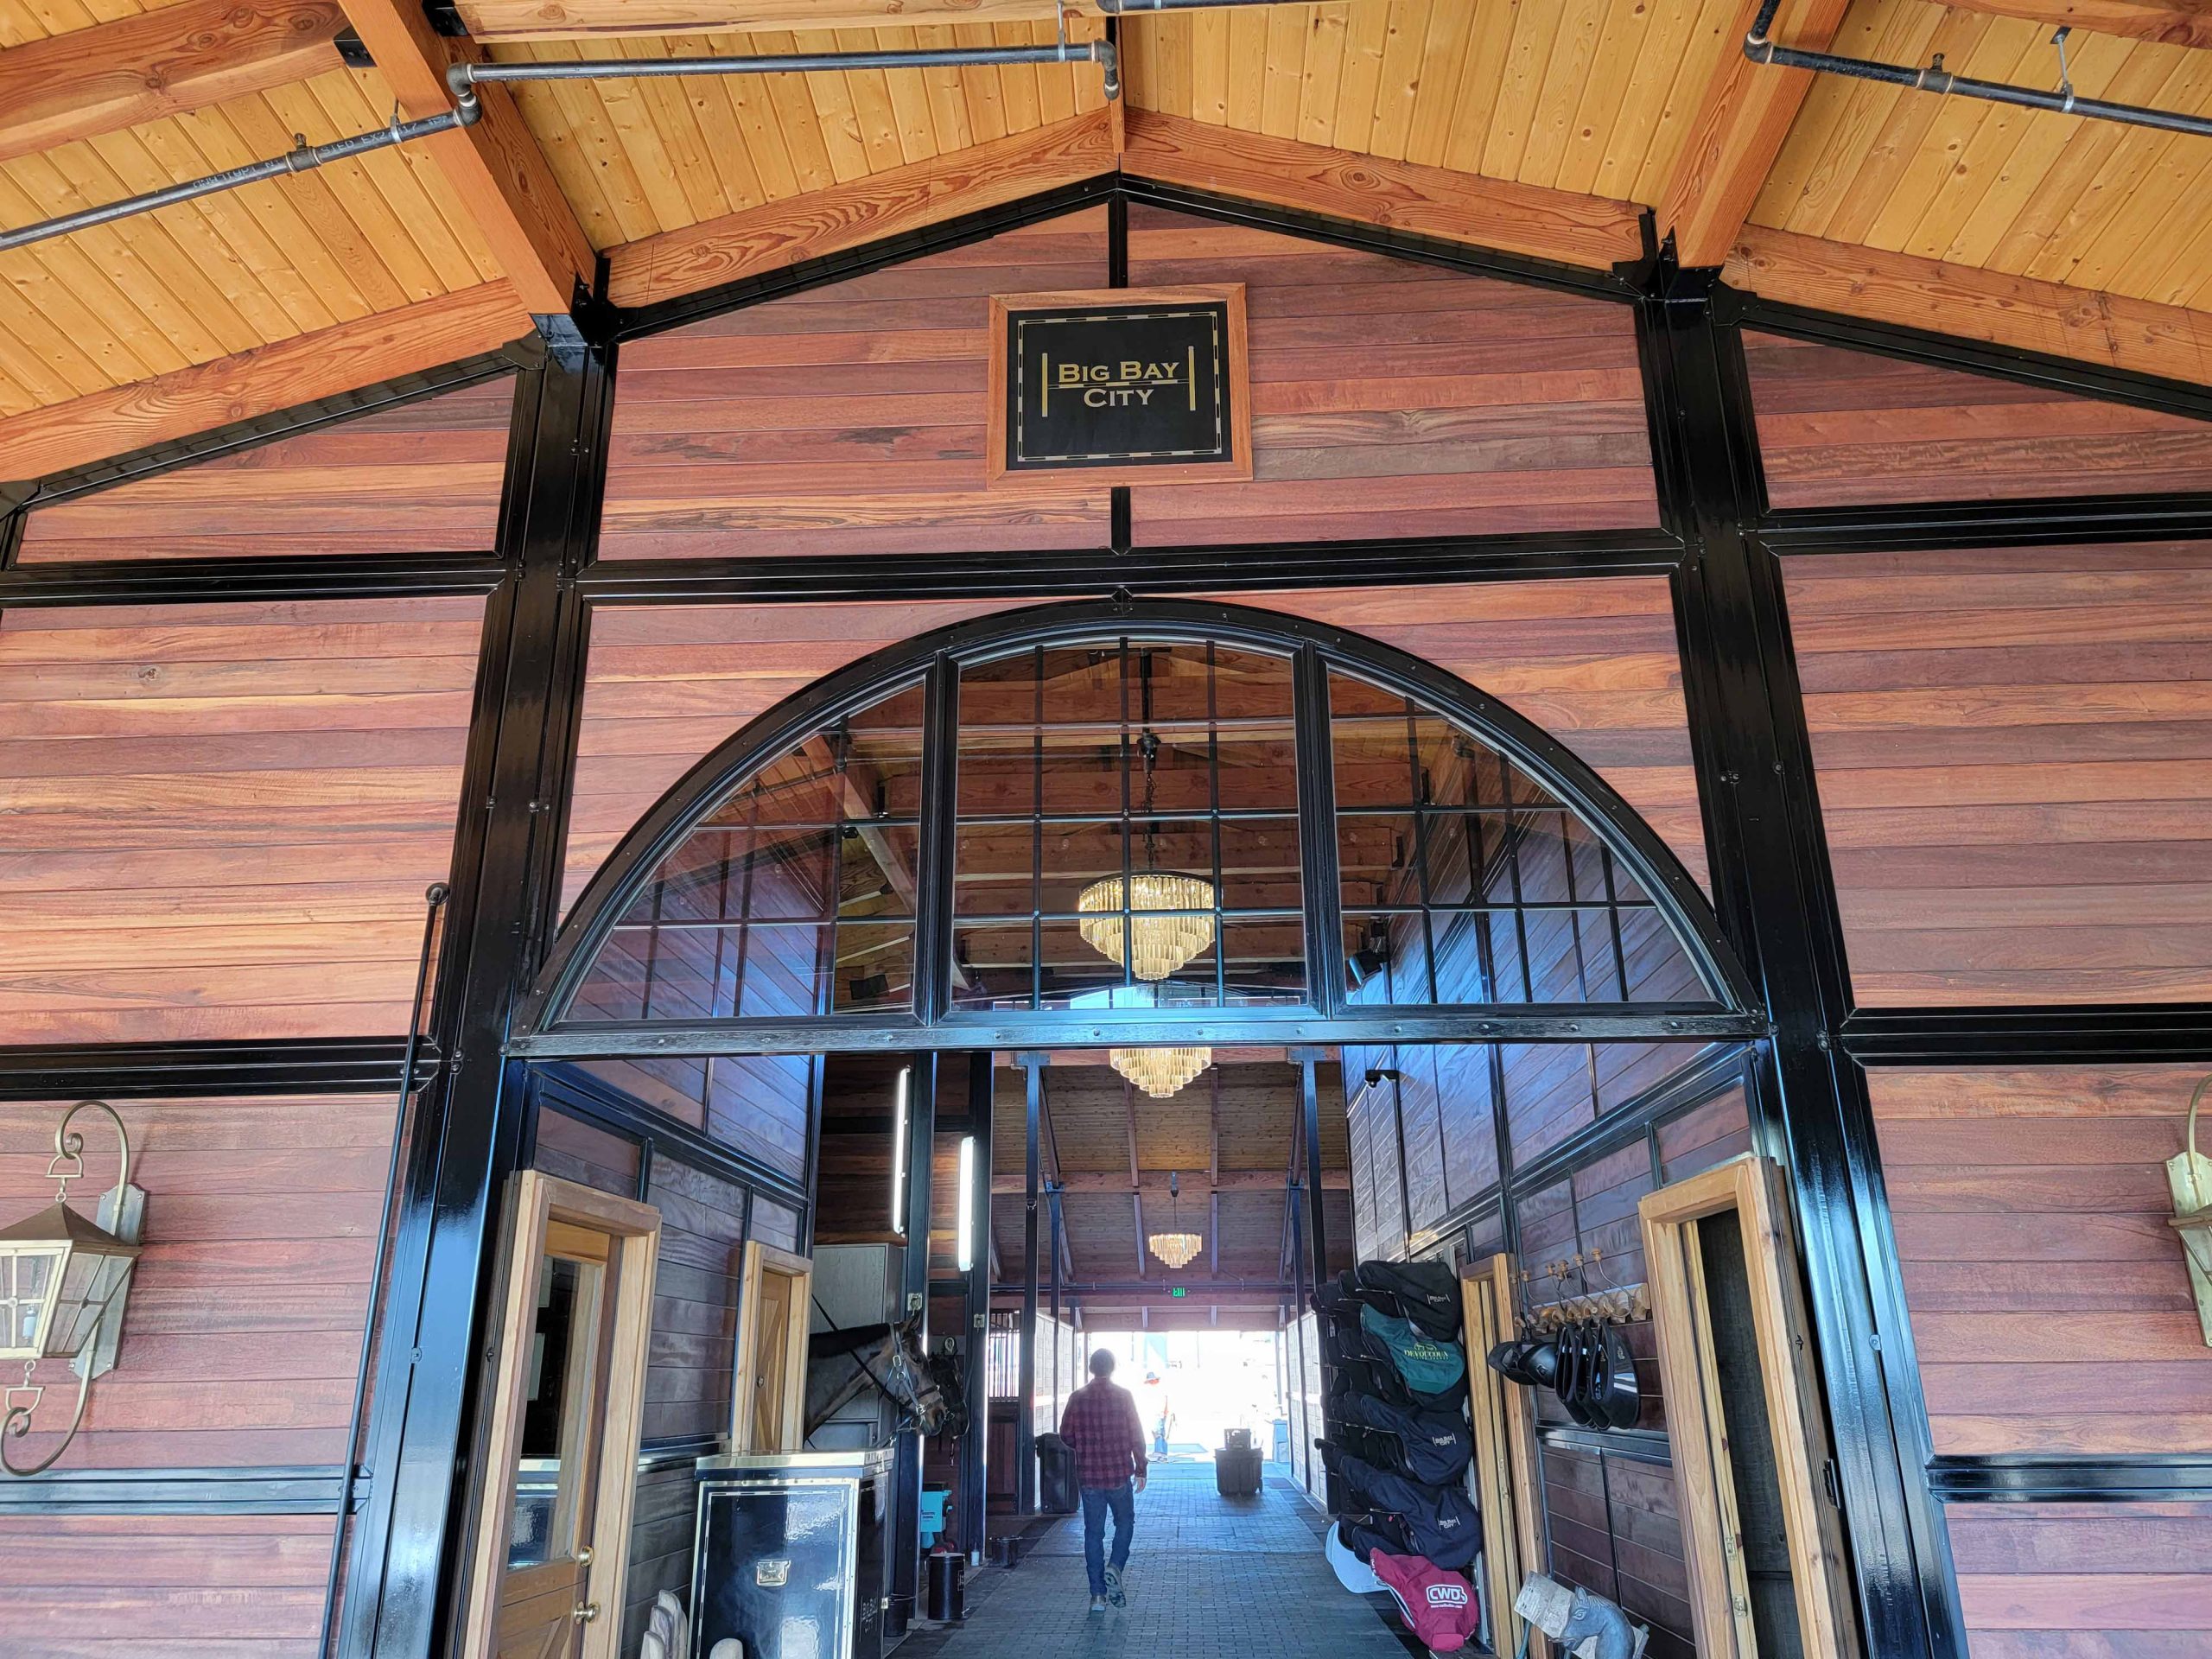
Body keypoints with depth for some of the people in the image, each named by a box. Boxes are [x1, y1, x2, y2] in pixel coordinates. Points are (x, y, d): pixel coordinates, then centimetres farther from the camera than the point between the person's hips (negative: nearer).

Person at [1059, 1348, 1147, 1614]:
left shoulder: (1077, 1398, -1)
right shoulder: (1123, 1396, -5)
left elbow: (1066, 1434, 2)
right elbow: (1136, 1435, -5)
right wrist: (1140, 1469, 2)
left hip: (1088, 1475, 1)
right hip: (1119, 1473, -1)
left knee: (1093, 1532, 8)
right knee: (1125, 1521, 18)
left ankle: (1098, 1594, 7)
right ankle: (1115, 1567, -3)